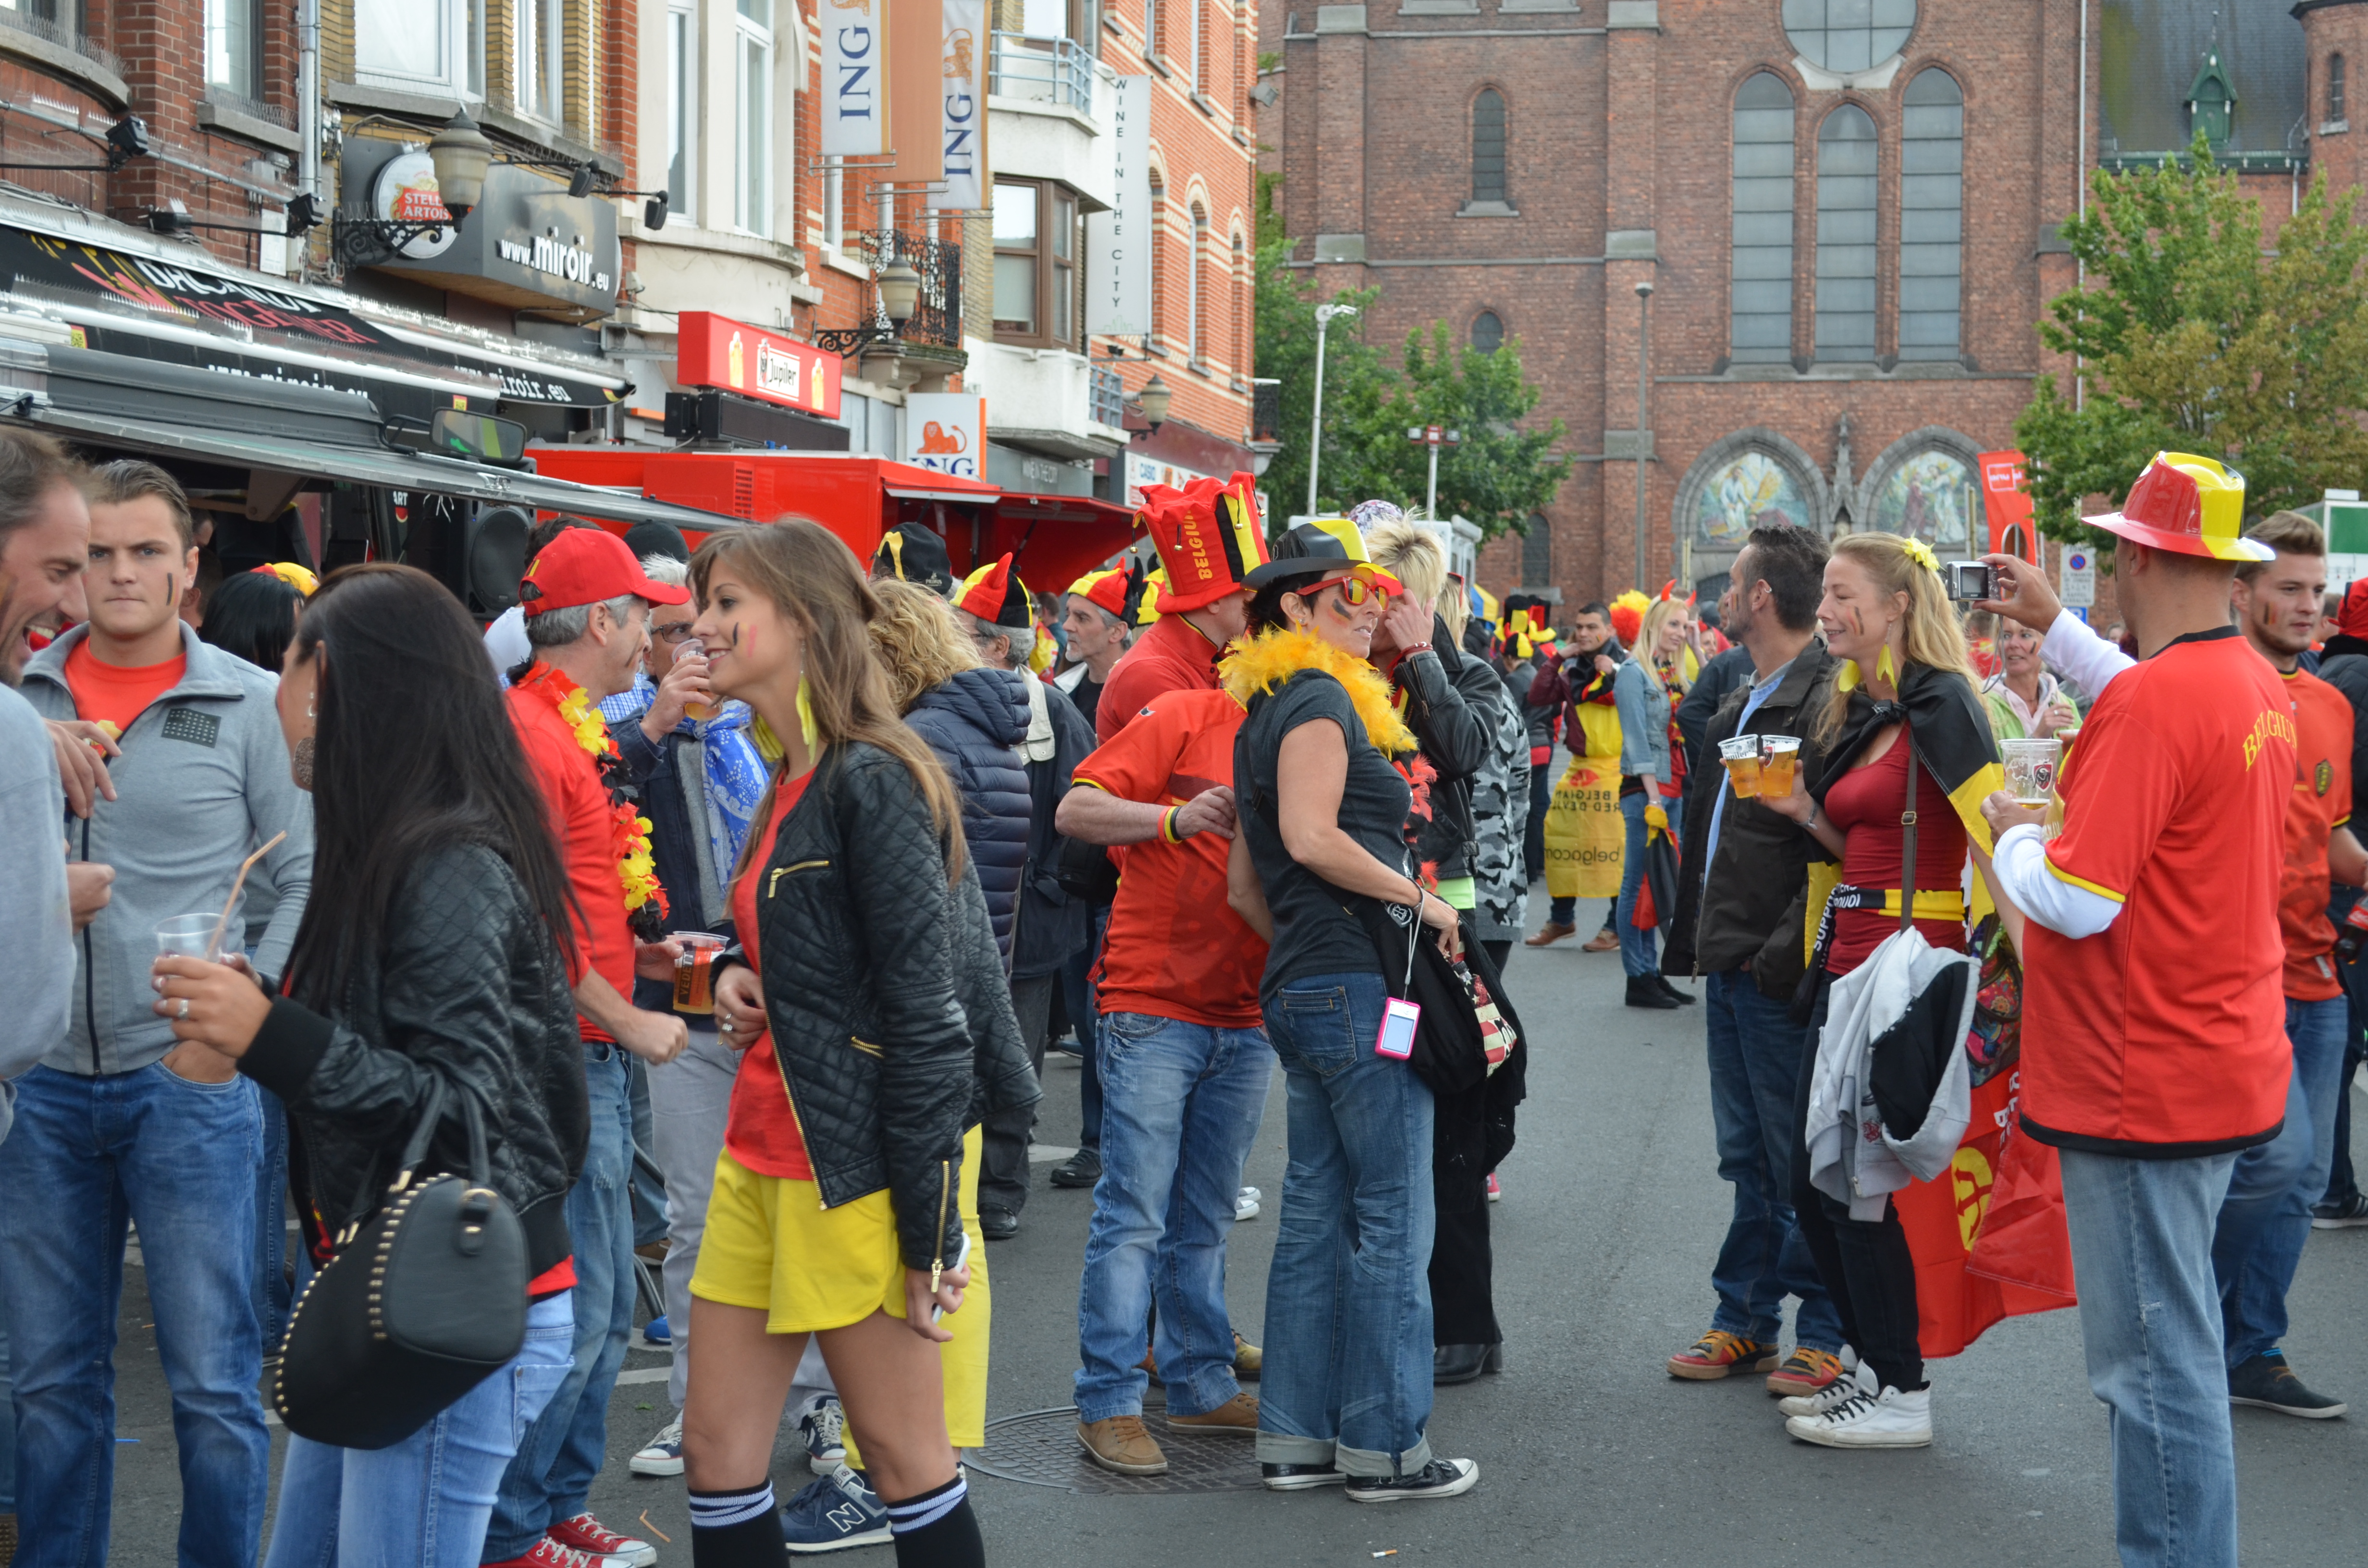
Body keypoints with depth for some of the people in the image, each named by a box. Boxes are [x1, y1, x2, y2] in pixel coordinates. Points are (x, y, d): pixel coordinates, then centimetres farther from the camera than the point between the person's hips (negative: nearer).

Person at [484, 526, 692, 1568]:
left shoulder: (571, 735, 15)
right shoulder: (528, 735, -16)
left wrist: (641, 953, 14)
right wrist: (632, 1024, -14)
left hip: (591, 1059, 10)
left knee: (604, 1306, 16)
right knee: (572, 1314, -5)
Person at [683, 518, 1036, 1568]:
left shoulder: (872, 783, -16)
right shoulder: (790, 780, 12)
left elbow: (927, 1017, -19)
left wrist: (931, 1228, -19)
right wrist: (739, 975, 3)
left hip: (862, 1168, -9)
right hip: (764, 1156, 9)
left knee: (906, 1460, 2)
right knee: (718, 1454, 9)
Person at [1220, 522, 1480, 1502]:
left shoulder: (1265, 714, 19)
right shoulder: (1319, 700, -10)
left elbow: (1246, 885, 21)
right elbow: (1313, 837, -24)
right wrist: (1419, 899, -14)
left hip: (1301, 988, 10)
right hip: (1357, 981, -10)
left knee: (1317, 1212, 12)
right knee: (1391, 1219, -3)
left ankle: (1295, 1437, 17)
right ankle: (1384, 1446, 2)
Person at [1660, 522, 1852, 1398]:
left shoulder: (1825, 700, -16)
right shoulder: (1739, 702, 16)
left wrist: (1784, 955, -24)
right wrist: (1698, 940, 17)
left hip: (1780, 974, -9)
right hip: (1730, 967, 9)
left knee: (1799, 1162, 0)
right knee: (1748, 1157, 16)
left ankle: (1820, 1334, 10)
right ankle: (1745, 1321, 25)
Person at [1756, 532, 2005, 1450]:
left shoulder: (1938, 704, -13)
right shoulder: (1858, 712, 15)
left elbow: (1995, 838, -19)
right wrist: (1806, 813, 7)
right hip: (1850, 958, 10)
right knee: (1814, 1175, 12)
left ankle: (1901, 1396, 5)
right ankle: (1875, 1367, 24)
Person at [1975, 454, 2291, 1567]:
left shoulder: (2150, 703, -22)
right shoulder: (2258, 685, 7)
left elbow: (2077, 900, -24)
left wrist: (2012, 831, -5)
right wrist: (2052, 624, 37)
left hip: (2143, 1086, -10)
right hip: (2228, 1066, 10)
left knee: (2155, 1359, -3)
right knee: (2177, 1341, 20)